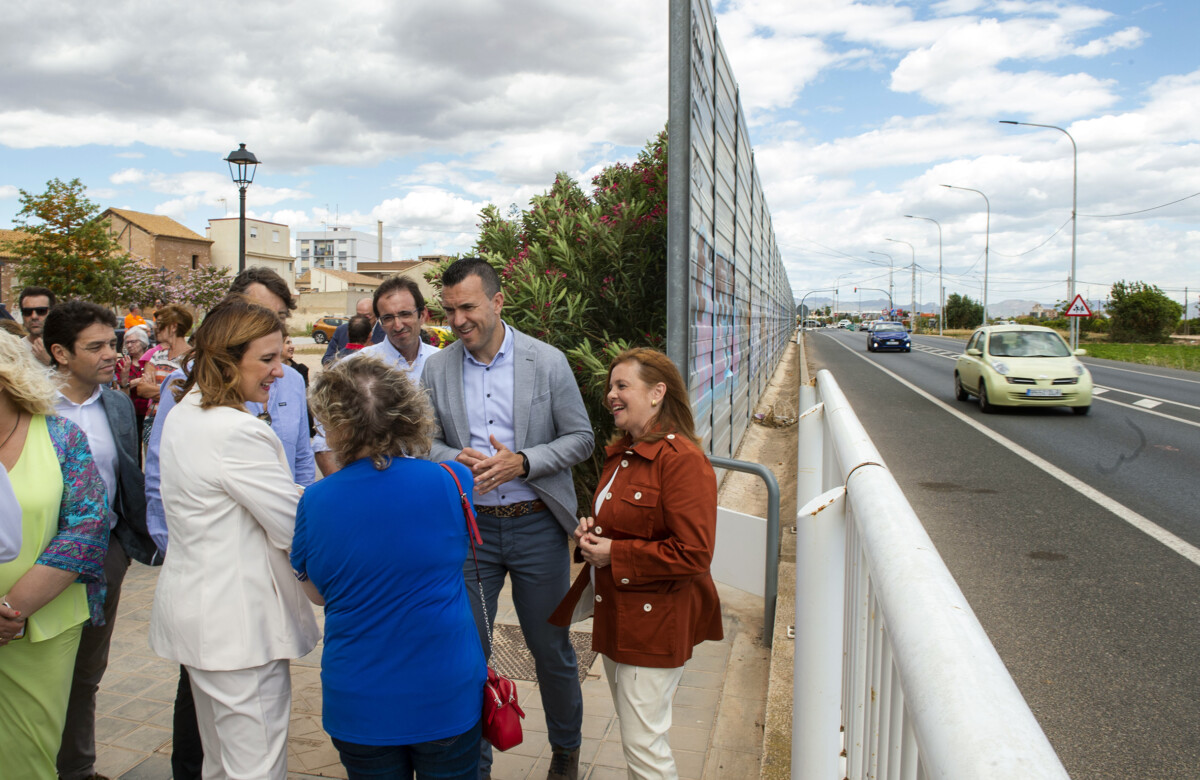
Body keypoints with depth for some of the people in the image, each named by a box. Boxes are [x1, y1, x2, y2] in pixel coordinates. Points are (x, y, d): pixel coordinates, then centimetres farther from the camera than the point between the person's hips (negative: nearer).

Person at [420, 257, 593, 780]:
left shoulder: (548, 361, -6)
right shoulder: (437, 368, 1)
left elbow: (580, 438, -3)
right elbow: (426, 441, 7)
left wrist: (522, 461, -18)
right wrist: (456, 460, -15)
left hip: (537, 525, -1)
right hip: (468, 526, 2)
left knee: (552, 649, 12)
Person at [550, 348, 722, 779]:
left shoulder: (682, 460, -20)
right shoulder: (620, 453, 11)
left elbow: (694, 553, -24)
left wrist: (614, 554, -19)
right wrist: (591, 527, 4)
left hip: (655, 620, -9)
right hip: (616, 612, 9)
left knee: (643, 743, 0)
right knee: (631, 730, 21)